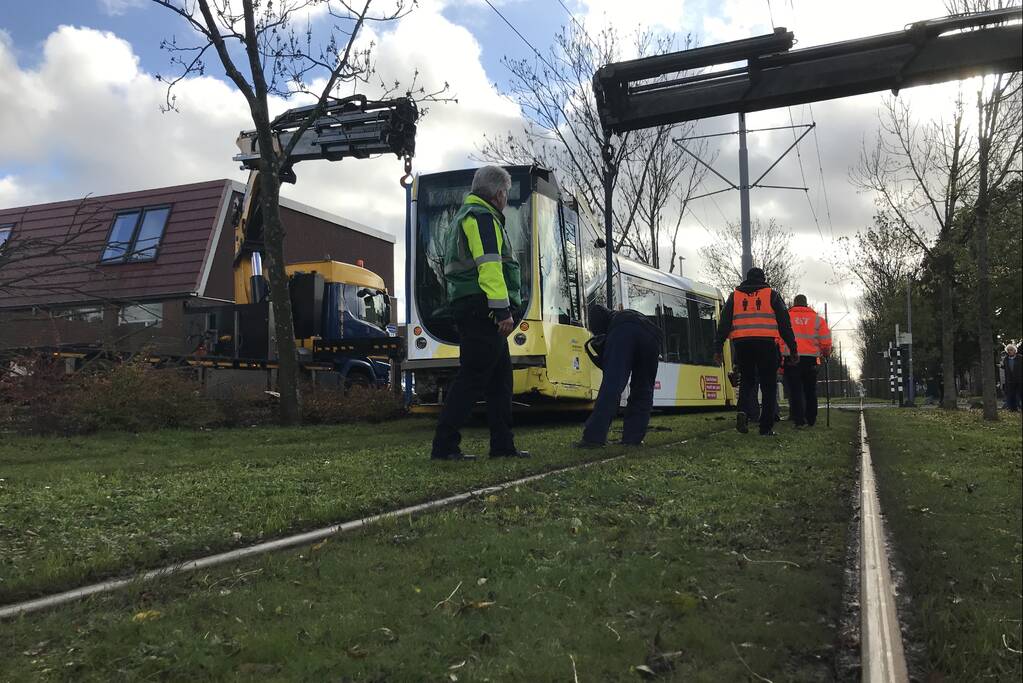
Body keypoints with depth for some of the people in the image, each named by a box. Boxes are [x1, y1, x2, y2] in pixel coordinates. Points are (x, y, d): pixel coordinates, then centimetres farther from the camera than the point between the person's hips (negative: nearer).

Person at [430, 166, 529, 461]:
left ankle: (503, 445, 14)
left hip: (467, 307, 11)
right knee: (472, 376, -9)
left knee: (500, 376, 11)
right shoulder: (482, 217, -7)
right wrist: (503, 310, -22)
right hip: (482, 307, -11)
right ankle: (444, 446, -6)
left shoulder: (464, 217, 26)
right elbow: (489, 265, -18)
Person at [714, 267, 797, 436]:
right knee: (768, 385, 5)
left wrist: (718, 348, 8)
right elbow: (784, 323, 6)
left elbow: (724, 323, 8)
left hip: (741, 344, 2)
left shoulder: (734, 296, 15)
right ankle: (766, 427, 3)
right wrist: (792, 348, 8)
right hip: (766, 344, -2)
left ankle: (742, 411, -9)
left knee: (746, 380, 17)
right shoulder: (772, 295, 10)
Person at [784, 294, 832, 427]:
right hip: (810, 358, 2)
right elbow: (826, 342, 6)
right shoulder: (817, 319, 8)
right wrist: (826, 354, 26)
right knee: (810, 390, 15)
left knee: (795, 390, 0)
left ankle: (799, 420, -6)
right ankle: (811, 420, 22)